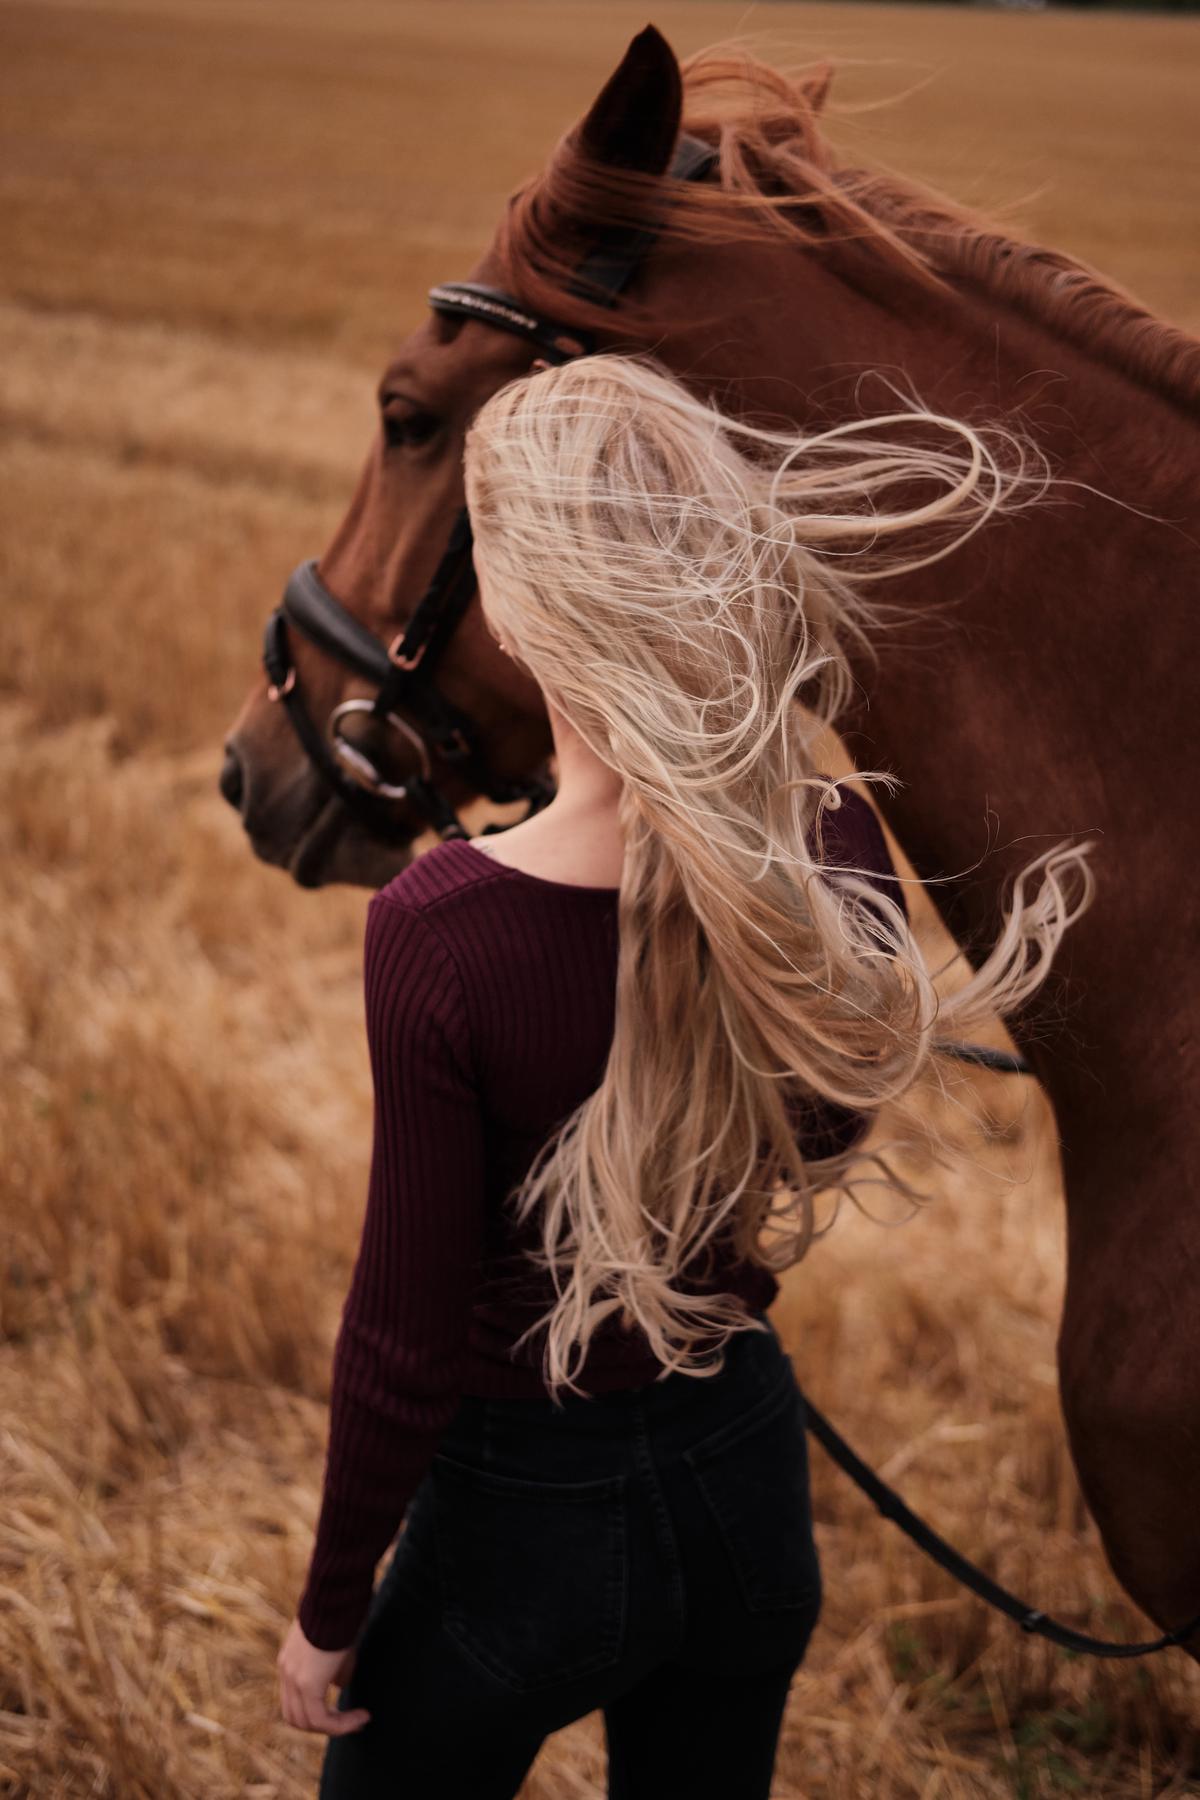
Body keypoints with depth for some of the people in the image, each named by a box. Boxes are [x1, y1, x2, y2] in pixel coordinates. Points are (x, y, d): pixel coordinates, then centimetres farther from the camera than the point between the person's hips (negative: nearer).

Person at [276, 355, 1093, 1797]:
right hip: (750, 1478, 5)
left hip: (524, 1513, -4)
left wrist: (328, 1612, -5)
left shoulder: (439, 930, -29)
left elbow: (405, 1339, -20)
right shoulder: (839, 854, -16)